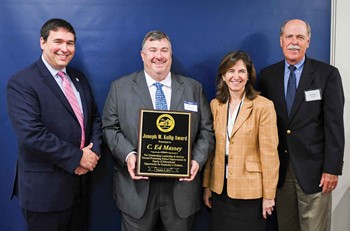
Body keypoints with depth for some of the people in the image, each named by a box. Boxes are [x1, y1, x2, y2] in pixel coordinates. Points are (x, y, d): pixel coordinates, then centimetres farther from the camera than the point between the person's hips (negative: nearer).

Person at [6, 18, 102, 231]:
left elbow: (95, 118, 11)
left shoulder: (79, 78, 10)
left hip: (81, 182, 7)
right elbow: (31, 134, -23)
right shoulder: (21, 83, -13)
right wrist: (77, 157, -18)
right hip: (45, 189, -6)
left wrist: (93, 152, -7)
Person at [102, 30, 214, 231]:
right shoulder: (120, 87, 4)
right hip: (137, 187, -1)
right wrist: (128, 155, -15)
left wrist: (197, 159, -11)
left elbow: (206, 130, 5)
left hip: (181, 186, 1)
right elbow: (110, 128, 2)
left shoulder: (194, 88, 7)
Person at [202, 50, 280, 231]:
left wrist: (268, 194, -10)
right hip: (220, 188, 4)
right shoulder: (215, 104, 3)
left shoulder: (263, 106, -11)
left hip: (250, 190, -4)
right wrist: (206, 185, 8)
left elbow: (269, 153, -11)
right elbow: (210, 147, 7)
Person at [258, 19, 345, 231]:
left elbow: (334, 124, -6)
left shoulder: (328, 74, -3)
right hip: (279, 168, 3)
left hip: (313, 168, -2)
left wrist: (332, 168, -10)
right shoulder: (268, 75, 5)